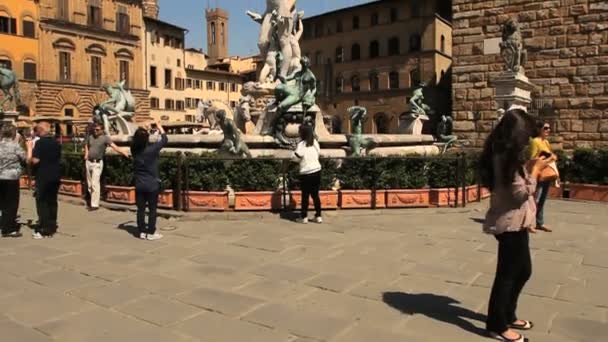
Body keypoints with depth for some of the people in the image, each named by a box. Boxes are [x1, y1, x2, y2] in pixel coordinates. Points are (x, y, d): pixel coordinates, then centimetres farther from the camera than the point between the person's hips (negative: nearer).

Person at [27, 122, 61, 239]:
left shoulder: (40, 142, -13)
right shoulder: (56, 142, 8)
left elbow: (34, 160, -18)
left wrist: (30, 147, -8)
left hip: (43, 177, -6)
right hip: (55, 176, 6)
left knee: (42, 202, 1)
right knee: (52, 201, 12)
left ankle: (44, 230, 0)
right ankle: (52, 228, 16)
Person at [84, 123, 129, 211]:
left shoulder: (105, 138, -10)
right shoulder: (90, 137, 8)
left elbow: (114, 146, -23)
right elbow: (86, 146, 28)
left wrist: (124, 153, -37)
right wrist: (86, 155, 12)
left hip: (97, 163, -6)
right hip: (88, 162, 6)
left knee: (95, 184, -11)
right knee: (89, 184, 13)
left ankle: (95, 204, -6)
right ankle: (92, 201, 28)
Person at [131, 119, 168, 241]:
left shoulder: (134, 149, -4)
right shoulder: (152, 149, -16)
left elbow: (137, 139, 20)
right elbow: (165, 140, -2)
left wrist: (145, 130, 23)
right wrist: (159, 127, 10)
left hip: (139, 185, 4)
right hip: (152, 185, -4)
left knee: (141, 209, 10)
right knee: (152, 209, 5)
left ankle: (142, 232, 17)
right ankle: (151, 233, 9)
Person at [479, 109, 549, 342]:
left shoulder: (504, 154, 12)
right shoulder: (507, 156, -19)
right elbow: (522, 193, -18)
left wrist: (530, 168, 10)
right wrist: (535, 170, -8)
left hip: (515, 222, 10)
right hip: (510, 223, -10)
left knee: (523, 271, 19)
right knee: (507, 274, 1)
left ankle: (507, 316, 34)